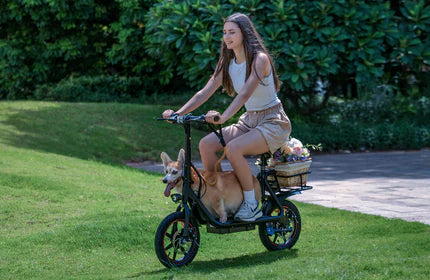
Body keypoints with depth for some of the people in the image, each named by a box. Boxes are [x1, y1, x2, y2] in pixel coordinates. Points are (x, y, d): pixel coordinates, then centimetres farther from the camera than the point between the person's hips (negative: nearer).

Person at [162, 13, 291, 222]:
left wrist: (223, 117, -45)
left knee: (233, 148, -32)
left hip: (273, 122, -7)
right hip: (249, 121, 7)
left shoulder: (259, 59, -17)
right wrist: (178, 113, -13)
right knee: (206, 144, -14)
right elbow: (205, 92, 0)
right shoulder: (227, 62, 5)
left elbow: (245, 93, -31)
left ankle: (252, 205, -16)